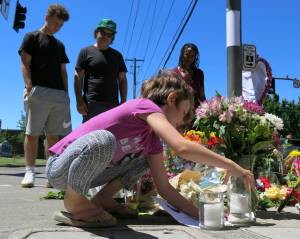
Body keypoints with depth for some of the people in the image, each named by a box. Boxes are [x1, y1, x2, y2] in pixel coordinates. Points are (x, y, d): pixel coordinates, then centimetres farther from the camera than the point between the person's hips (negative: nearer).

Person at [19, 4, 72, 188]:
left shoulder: (60, 45, 24)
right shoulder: (32, 37, 9)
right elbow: (25, 63, 0)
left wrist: (66, 93, 10)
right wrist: (29, 86, -14)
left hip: (59, 94, 5)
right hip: (38, 91, -5)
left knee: (54, 134, 2)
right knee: (32, 133, -6)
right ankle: (30, 172, -3)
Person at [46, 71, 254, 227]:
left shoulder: (152, 139, 8)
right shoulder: (146, 105, -18)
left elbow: (164, 188, 5)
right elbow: (182, 147, -33)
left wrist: (200, 213, -3)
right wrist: (232, 166, -25)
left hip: (85, 172, 9)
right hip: (62, 166, -8)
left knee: (147, 156, 6)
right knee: (103, 140, -38)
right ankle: (74, 201, -14)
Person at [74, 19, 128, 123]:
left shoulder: (117, 55, 20)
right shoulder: (86, 52, 9)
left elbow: (122, 80, 18)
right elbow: (78, 78, 2)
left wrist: (123, 103, 7)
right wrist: (79, 101, -9)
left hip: (112, 104, 4)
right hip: (91, 104, -3)